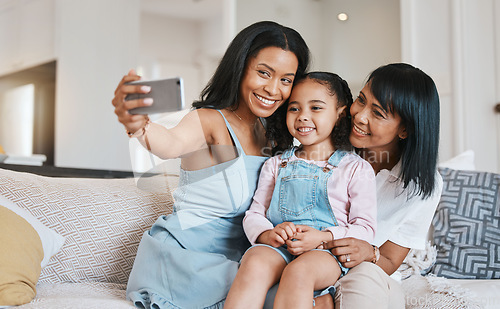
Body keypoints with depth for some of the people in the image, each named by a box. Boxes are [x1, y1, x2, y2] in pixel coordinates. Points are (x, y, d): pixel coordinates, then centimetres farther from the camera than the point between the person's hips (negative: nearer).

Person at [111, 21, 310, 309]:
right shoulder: (209, 121, -14)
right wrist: (137, 126, -59)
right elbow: (174, 142, -38)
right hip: (183, 256, -7)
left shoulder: (272, 133, 8)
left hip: (233, 260, 7)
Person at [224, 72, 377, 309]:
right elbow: (254, 213, 15)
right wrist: (268, 234, -10)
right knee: (254, 263, -33)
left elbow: (364, 228, 4)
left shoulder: (356, 169, 11)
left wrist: (323, 237, -14)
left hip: (327, 253, -2)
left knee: (299, 271, -37)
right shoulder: (276, 165, 21)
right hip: (278, 249, 3)